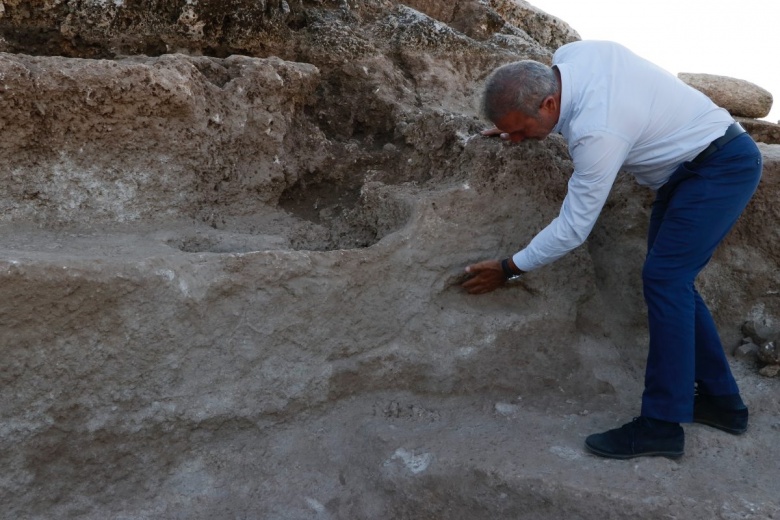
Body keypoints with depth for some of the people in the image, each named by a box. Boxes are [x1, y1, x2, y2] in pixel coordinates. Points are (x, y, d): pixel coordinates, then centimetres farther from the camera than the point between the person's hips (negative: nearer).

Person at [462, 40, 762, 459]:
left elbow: (573, 227, -26)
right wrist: (524, 127, 2)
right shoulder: (568, 55, -12)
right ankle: (720, 399, 17)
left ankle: (662, 423, -11)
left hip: (724, 166, -10)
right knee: (671, 280, 8)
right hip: (690, 167, 10)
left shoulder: (598, 133, -35)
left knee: (664, 278, -17)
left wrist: (508, 269, -16)